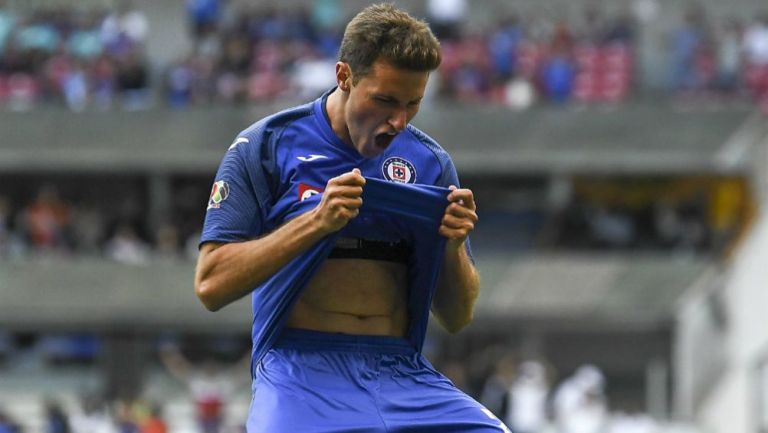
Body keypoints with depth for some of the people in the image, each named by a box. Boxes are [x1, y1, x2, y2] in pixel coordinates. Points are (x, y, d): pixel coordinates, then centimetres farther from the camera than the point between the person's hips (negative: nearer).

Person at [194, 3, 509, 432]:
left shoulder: (429, 162, 11)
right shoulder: (266, 147, 2)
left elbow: (458, 318, 15)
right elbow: (211, 284, -7)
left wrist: (453, 245, -6)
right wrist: (317, 221, -15)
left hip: (403, 375, 3)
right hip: (301, 368, -3)